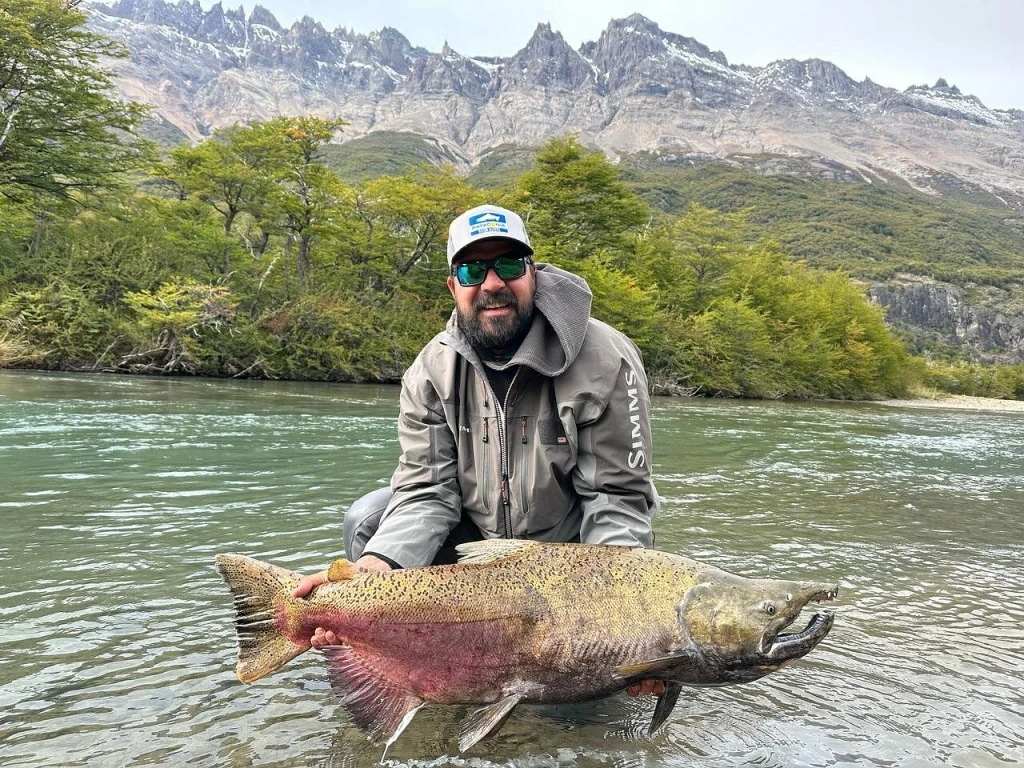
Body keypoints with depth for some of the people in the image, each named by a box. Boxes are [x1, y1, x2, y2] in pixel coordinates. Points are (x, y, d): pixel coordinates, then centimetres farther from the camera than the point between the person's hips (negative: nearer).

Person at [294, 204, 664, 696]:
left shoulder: (606, 361, -22)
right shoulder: (432, 370, -11)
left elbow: (617, 500, -20)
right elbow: (428, 492, -16)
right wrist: (368, 571, -35)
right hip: (474, 541, 4)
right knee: (367, 522, -13)